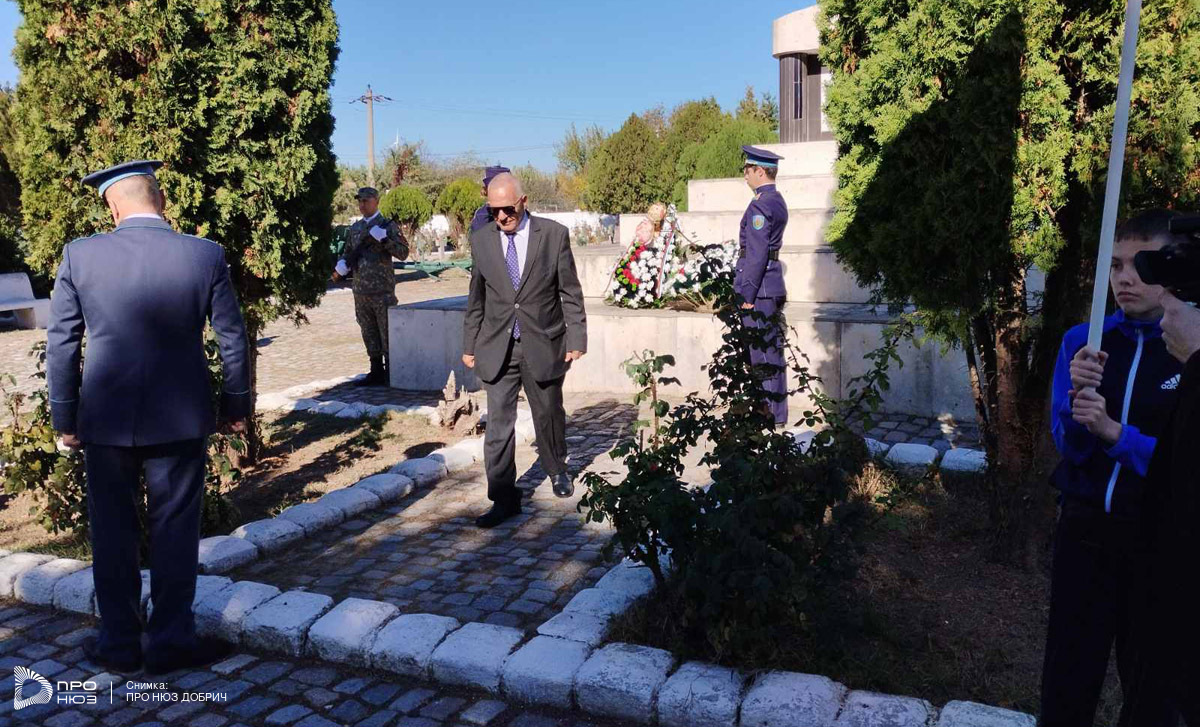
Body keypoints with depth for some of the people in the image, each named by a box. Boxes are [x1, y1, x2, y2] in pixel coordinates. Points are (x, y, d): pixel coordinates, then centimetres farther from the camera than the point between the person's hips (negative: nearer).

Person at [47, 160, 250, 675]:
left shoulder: (79, 256, -6)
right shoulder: (205, 255, -8)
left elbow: (61, 344, -2)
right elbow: (232, 338, -2)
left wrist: (65, 418, 9)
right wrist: (237, 404, 10)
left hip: (104, 419, 1)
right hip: (179, 418, -1)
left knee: (112, 534, 14)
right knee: (175, 531, 10)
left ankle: (118, 645, 26)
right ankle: (171, 641, 20)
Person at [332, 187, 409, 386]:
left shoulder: (388, 225, -3)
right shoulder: (354, 228, 14)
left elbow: (403, 253, -10)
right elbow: (347, 253, 21)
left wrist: (383, 238, -23)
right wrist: (340, 268, 1)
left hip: (382, 291, -6)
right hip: (361, 291, 6)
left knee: (388, 333, -1)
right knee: (369, 333, 11)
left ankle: (391, 374, 5)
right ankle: (376, 372, 19)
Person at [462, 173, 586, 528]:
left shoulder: (554, 234, -5)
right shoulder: (481, 240, 2)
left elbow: (570, 292, -2)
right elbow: (476, 299, 10)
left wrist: (576, 338, -4)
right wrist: (470, 345, 11)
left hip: (543, 344, -1)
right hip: (497, 348, 1)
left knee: (549, 414, 15)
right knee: (498, 424, -1)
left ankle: (557, 470, 42)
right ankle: (504, 499, 8)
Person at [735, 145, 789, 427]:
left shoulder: (760, 205, -16)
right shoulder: (777, 200, 14)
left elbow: (757, 254, -21)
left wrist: (747, 295, -18)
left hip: (759, 288, -10)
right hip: (773, 285, 10)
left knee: (763, 352, -4)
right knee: (772, 350, 14)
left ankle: (771, 414, 3)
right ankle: (776, 410, 23)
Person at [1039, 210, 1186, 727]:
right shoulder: (1083, 341, -2)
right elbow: (1068, 445, -5)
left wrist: (1113, 431, -25)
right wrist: (1078, 397, -24)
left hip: (1161, 539, -2)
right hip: (1085, 528, 2)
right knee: (1068, 675, 12)